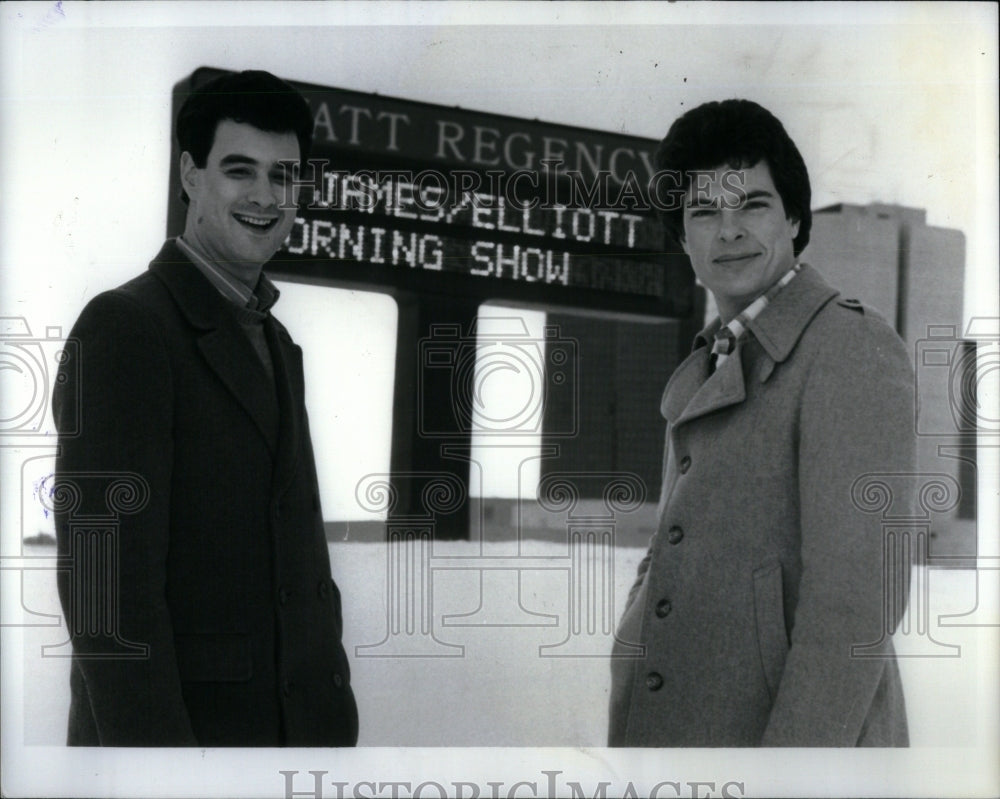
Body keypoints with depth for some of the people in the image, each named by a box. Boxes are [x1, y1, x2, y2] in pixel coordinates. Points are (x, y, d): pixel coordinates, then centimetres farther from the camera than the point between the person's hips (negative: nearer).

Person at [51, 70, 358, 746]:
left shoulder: (277, 345, 16)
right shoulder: (125, 326, -11)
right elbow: (105, 579, -17)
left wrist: (334, 709, 10)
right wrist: (151, 745, -21)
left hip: (298, 721, 8)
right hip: (163, 725, -7)